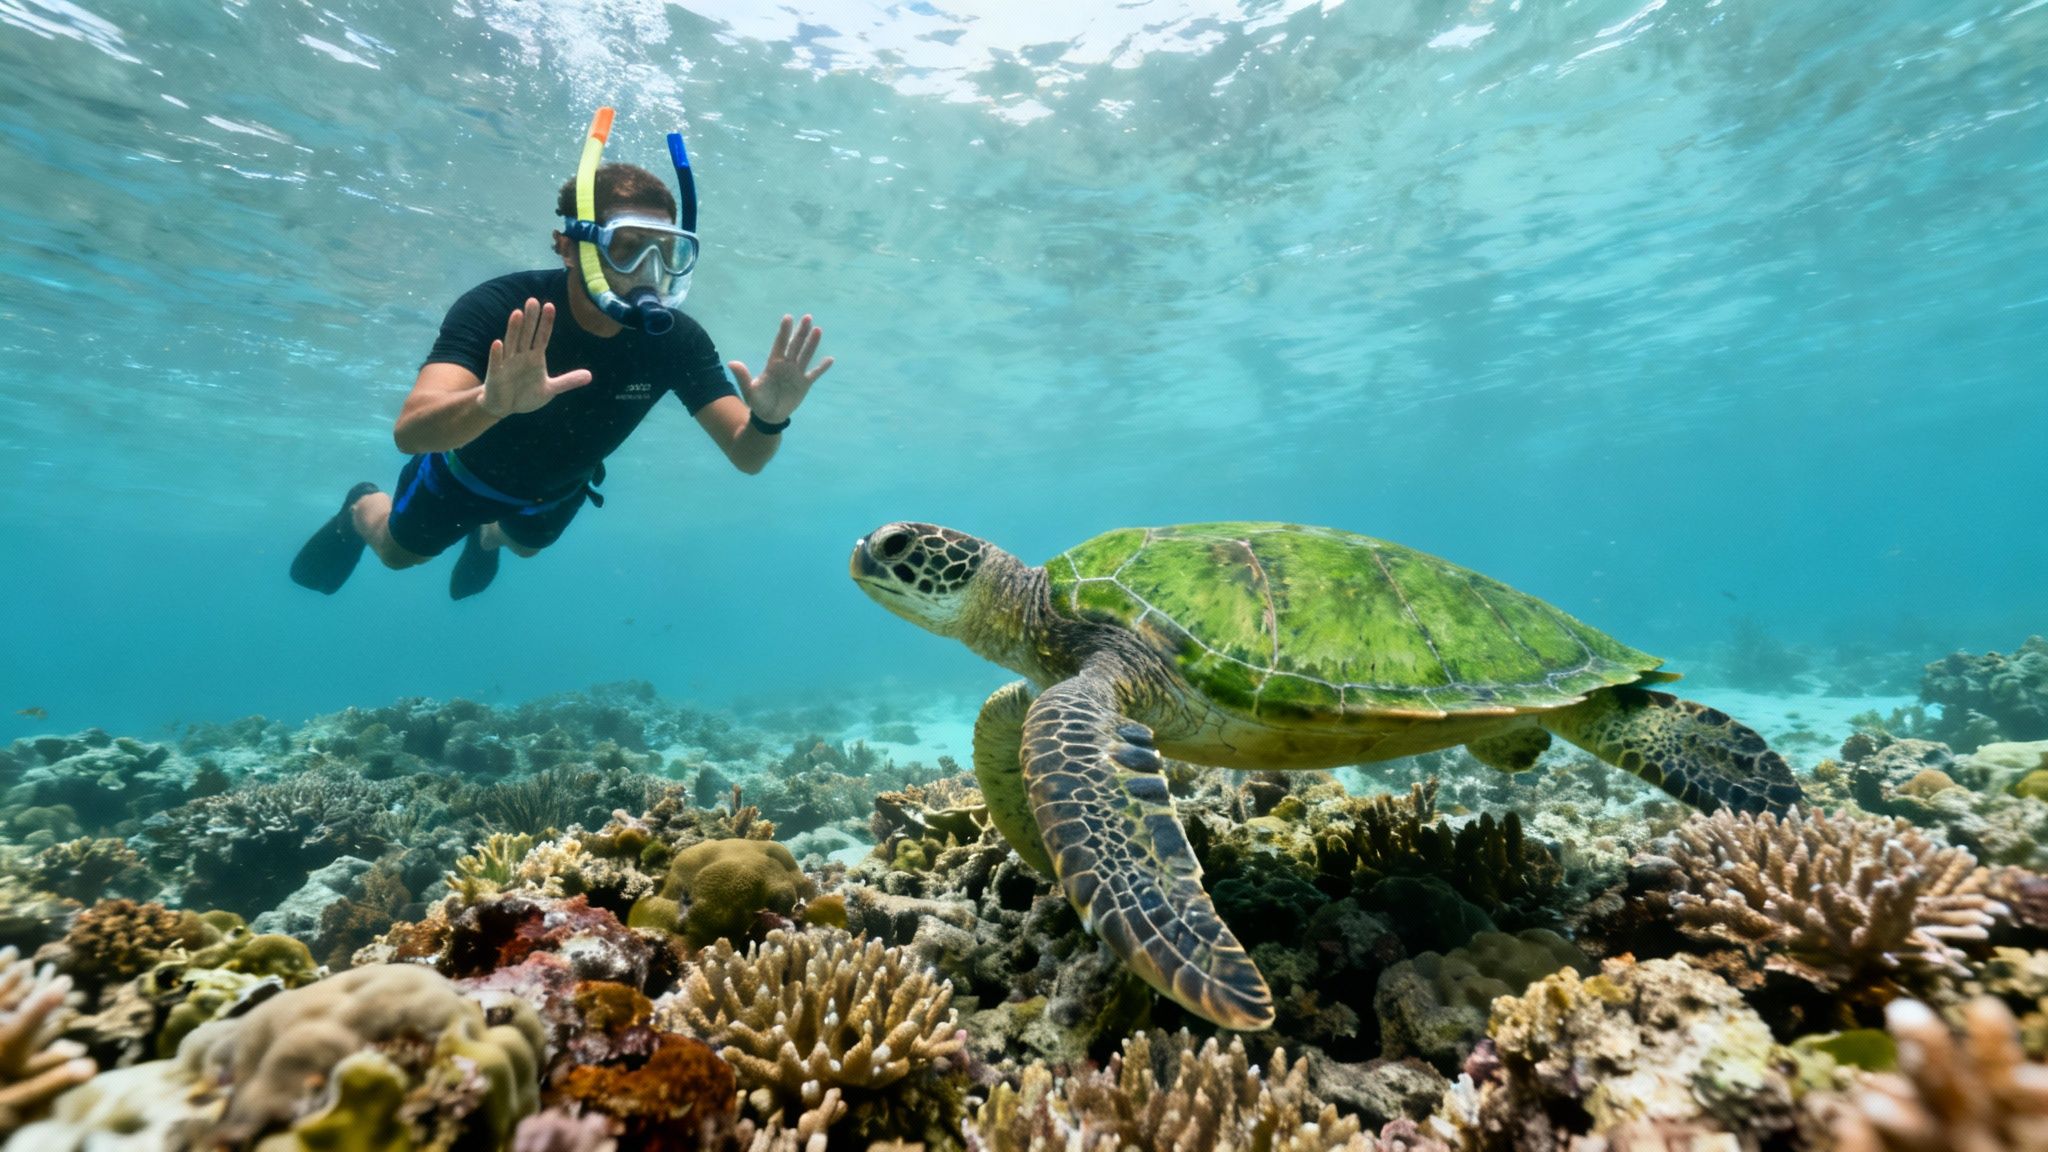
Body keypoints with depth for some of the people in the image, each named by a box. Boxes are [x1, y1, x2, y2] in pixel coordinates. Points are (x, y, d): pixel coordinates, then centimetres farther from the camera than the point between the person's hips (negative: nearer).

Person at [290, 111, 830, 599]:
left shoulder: (675, 340, -31)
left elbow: (745, 455, -35)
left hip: (557, 489, 3)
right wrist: (493, 403, -72)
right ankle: (362, 508, 57)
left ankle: (490, 535, 68)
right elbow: (410, 432, -50)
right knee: (399, 553, 25)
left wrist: (767, 418, -58)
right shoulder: (499, 308, -39)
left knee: (525, 545, 34)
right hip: (471, 469, -2)